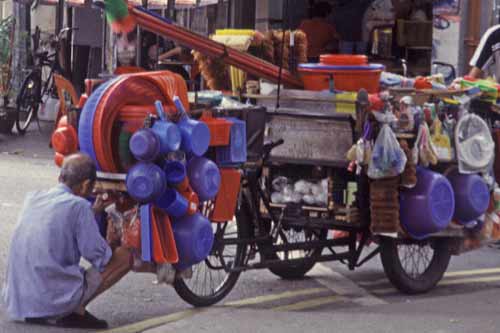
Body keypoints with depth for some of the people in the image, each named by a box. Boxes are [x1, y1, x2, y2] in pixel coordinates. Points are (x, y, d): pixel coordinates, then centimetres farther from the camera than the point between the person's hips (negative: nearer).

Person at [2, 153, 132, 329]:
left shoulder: (32, 198, 10)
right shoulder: (79, 206, -10)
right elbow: (99, 257, -7)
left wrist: (93, 210, 36)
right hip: (56, 300, -7)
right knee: (125, 255, 3)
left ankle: (39, 314, 13)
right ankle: (76, 311, -5)